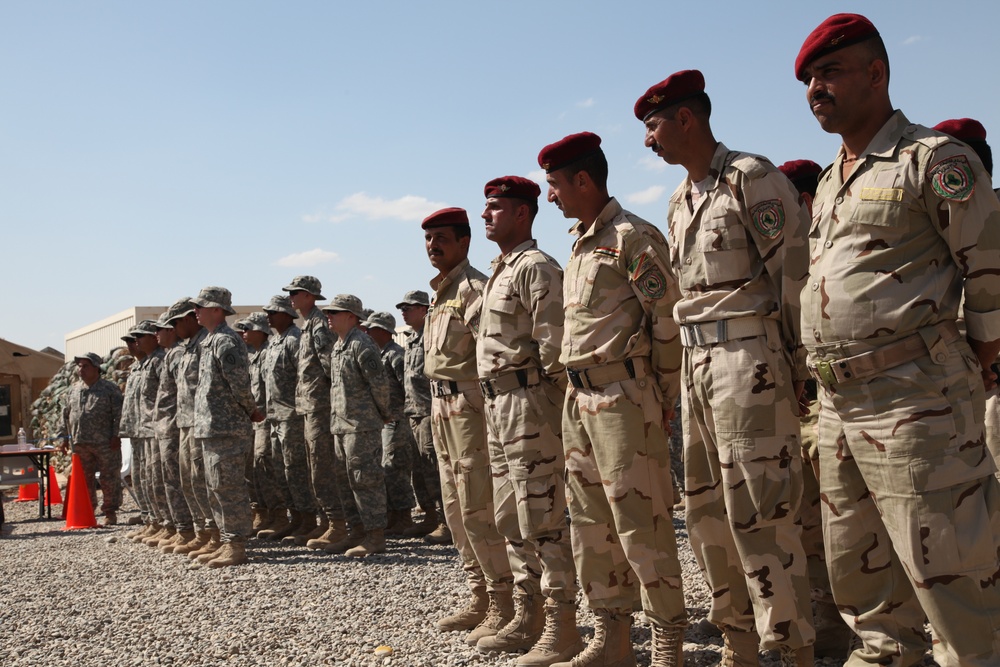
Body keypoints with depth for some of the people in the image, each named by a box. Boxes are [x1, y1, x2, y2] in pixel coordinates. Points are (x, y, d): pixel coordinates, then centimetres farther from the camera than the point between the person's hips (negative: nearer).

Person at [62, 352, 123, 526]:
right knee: (84, 479, 11)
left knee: (109, 479, 0)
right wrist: (66, 436, 16)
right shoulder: (74, 389, 13)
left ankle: (110, 513, 8)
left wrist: (116, 436, -12)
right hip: (80, 443, 5)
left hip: (104, 443, -5)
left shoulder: (110, 388, -3)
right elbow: (66, 414, 21)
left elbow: (119, 414, -7)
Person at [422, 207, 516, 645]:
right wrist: (438, 407, 17)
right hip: (443, 409, 10)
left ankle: (504, 607, 0)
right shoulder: (441, 292, 19)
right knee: (456, 510, 14)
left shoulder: (474, 289, -11)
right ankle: (480, 597, 24)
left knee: (478, 510, -9)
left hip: (470, 407, -10)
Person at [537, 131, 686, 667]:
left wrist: (664, 400, -10)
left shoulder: (633, 238, -9)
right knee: (590, 521, 12)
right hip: (578, 398, 9)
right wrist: (576, 391, 13)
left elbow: (669, 322, -12)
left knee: (639, 521, -5)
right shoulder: (580, 245, 19)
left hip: (622, 396, -9)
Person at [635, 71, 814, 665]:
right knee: (707, 508, 11)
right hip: (697, 359, 9)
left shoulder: (752, 178, -7)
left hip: (748, 355, -9)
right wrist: (689, 367, 14)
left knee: (758, 508, -7)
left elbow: (797, 270, -10)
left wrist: (795, 363, -9)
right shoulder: (680, 201, 18)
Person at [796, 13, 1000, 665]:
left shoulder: (934, 159, -6)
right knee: (855, 563, 17)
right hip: (839, 404, 8)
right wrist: (822, 375, 15)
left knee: (943, 564, -4)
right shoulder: (828, 184, 18)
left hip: (914, 400, -8)